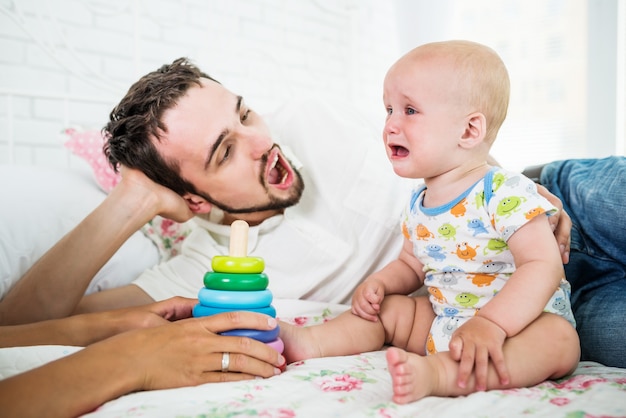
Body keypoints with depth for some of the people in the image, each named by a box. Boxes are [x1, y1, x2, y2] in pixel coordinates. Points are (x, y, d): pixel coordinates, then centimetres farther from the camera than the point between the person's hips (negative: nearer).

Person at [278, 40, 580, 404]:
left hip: (522, 323, -7)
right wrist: (381, 282, -3)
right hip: (443, 325, 7)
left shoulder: (507, 194, -21)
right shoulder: (417, 206, 4)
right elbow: (411, 265, 18)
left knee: (560, 341, -35)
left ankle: (438, 372, -50)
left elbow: (544, 266, -28)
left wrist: (490, 324, -38)